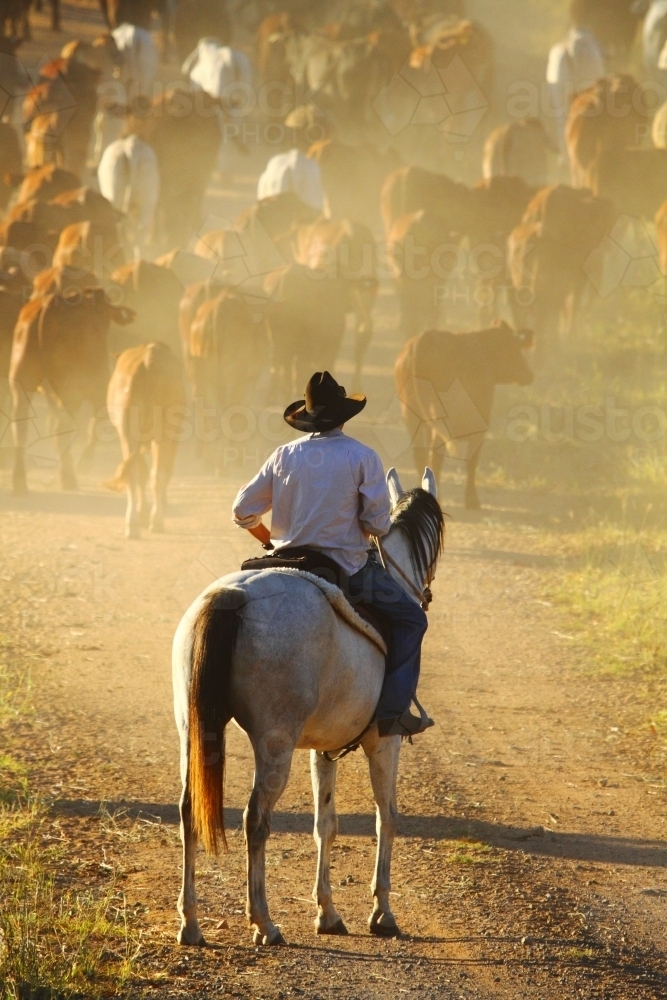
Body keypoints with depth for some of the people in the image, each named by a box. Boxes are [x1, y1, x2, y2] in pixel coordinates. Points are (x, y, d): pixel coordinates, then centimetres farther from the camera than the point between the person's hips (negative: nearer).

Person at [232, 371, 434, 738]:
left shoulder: (284, 455, 3)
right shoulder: (362, 457, -8)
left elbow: (243, 511, 6)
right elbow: (378, 523, -12)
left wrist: (269, 540, 23)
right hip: (347, 567, -4)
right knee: (410, 618, 11)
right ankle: (393, 711, 0)